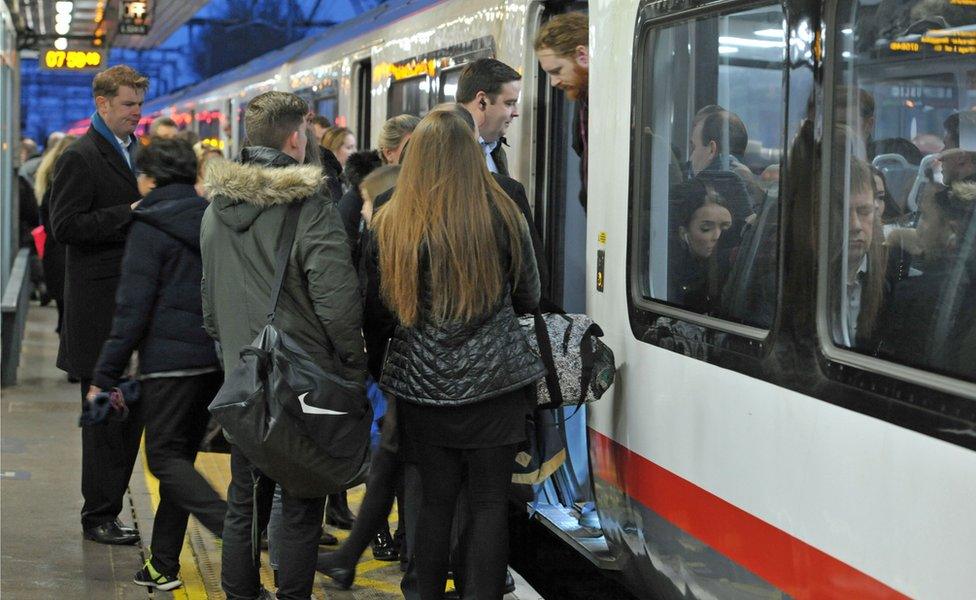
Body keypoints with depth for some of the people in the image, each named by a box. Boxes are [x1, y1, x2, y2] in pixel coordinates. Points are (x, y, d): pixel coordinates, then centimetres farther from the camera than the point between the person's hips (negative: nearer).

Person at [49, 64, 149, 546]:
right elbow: (65, 226, -16)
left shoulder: (135, 152, 16)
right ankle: (99, 517, 7)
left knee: (131, 411, 10)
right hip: (100, 306, -8)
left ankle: (106, 510, 19)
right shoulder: (80, 158, -9)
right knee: (105, 414, -2)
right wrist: (129, 214, -20)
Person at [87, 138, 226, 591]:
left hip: (170, 360, -7)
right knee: (180, 456, 12)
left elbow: (132, 309, -12)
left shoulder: (149, 227, -7)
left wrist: (106, 375, -8)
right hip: (216, 358, 7)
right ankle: (163, 565, 15)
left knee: (166, 458, -3)